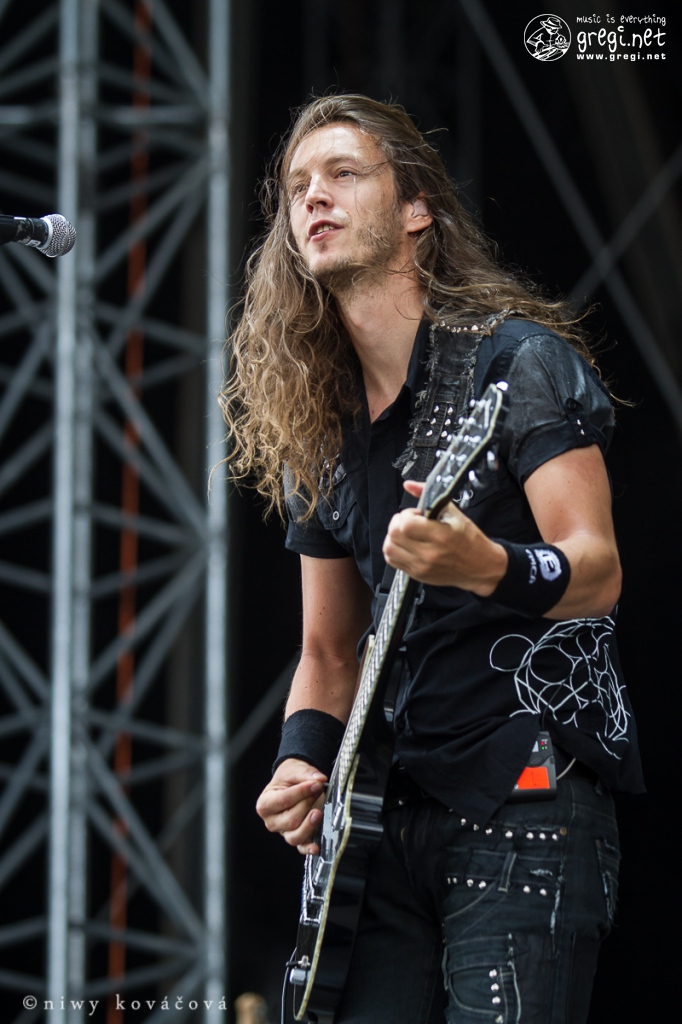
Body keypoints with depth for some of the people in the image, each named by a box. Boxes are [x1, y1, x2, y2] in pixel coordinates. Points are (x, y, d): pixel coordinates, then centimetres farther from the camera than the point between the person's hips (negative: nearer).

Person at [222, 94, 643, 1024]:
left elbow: (597, 571, -15)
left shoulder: (516, 358, -6)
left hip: (529, 804, -7)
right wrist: (301, 763, 2)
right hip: (401, 823, 7)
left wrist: (489, 568, -37)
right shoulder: (317, 433, 15)